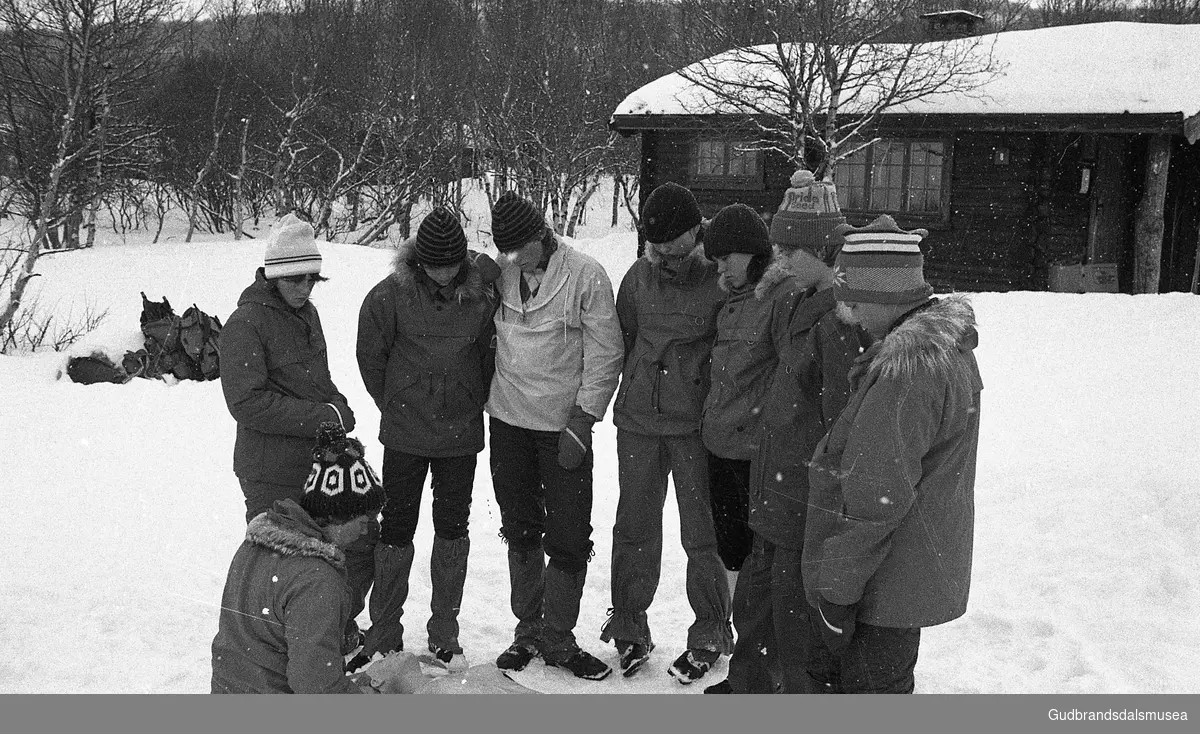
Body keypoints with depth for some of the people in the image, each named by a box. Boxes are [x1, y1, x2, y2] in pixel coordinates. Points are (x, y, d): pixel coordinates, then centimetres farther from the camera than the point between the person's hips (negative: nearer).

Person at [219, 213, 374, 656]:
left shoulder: (307, 314, 13)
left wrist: (338, 407, 3)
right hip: (273, 475, -8)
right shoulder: (245, 324, -13)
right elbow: (247, 402, -20)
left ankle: (339, 626, 36)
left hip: (322, 460, 8)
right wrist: (322, 417, -20)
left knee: (363, 542, 15)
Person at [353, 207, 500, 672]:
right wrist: (395, 405, 6)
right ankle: (384, 637, 18)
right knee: (396, 528, 5)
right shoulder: (391, 294, -9)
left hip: (461, 432, 1)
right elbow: (371, 354, 3)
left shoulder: (483, 289, -6)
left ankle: (444, 635, 22)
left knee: (452, 528, 8)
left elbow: (492, 350, 7)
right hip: (404, 434, -1)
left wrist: (477, 401, 7)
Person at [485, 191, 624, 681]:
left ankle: (557, 639, 17)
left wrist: (581, 424, -12)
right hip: (508, 419, 4)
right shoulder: (499, 273, -1)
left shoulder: (586, 276, -12)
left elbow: (605, 355, -9)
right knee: (520, 532, 13)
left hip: (564, 425, -3)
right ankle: (528, 629, 28)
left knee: (569, 538, 0)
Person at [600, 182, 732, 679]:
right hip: (638, 419, 4)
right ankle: (629, 627, 26)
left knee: (702, 534, 6)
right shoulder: (640, 275, 5)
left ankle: (710, 633, 24)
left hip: (696, 425, -4)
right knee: (634, 527, 11)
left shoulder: (722, 280, -8)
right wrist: (625, 396, 14)